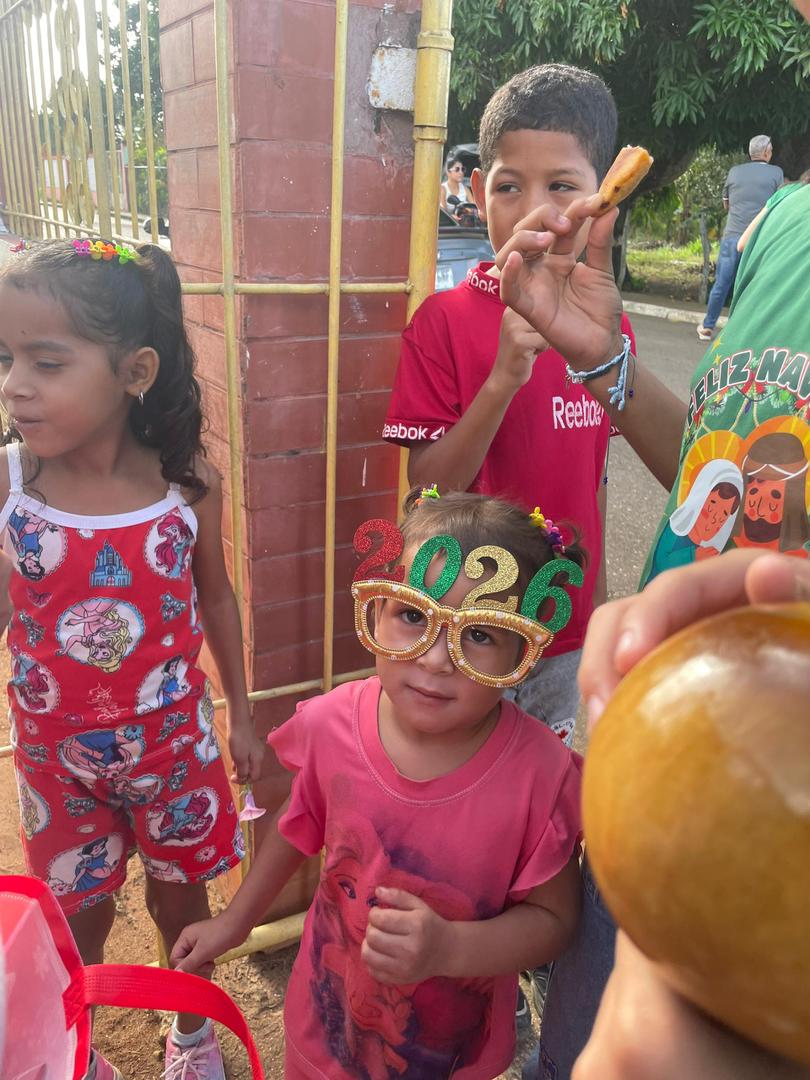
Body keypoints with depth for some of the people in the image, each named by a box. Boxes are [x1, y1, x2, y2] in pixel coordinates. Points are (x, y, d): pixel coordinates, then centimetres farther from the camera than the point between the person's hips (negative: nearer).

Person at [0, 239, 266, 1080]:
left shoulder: (188, 483, -16)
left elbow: (215, 597, -1)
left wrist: (240, 713, 4)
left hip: (170, 737, 0)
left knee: (180, 893, 21)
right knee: (78, 912, 20)